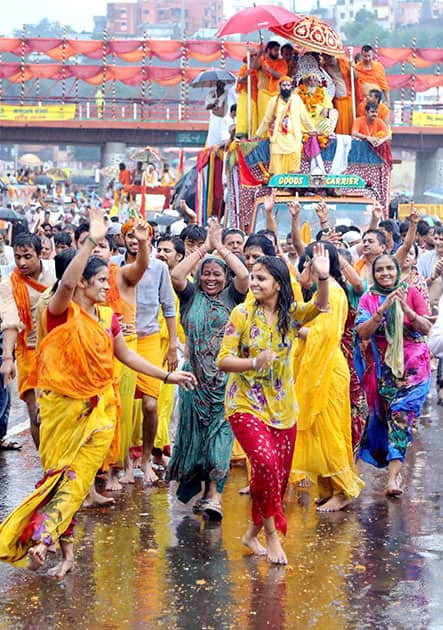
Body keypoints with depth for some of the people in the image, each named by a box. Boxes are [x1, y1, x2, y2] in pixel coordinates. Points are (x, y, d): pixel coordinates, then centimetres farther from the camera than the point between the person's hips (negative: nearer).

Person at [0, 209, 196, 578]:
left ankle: (43, 537, -6)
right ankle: (65, 549, 8)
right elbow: (67, 283, -30)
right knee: (63, 474, 2)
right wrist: (92, 241, -34)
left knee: (76, 477, -5)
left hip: (98, 408, 5)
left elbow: (126, 355, 19)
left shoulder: (107, 317, 9)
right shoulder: (63, 312, -8)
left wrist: (168, 376, 18)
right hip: (63, 406, -5)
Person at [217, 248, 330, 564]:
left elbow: (321, 306, -20)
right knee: (266, 462, -24)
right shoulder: (242, 314, -6)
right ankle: (272, 534, -9)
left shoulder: (291, 314, 1)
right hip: (247, 404, -4)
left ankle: (253, 532, 27)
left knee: (280, 475, 7)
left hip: (283, 406, 4)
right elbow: (223, 359, -9)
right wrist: (254, 362, -26)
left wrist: (323, 277, -38)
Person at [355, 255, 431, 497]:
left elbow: (426, 328, -2)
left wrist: (407, 310, -18)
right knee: (386, 414, 8)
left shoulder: (412, 293, 2)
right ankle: (395, 465, 26)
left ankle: (393, 476, -18)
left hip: (412, 365, -2)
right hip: (383, 366, 2)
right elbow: (363, 332, -9)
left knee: (401, 414, -13)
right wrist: (383, 309, -21)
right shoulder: (368, 299, 4)